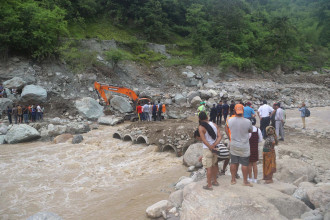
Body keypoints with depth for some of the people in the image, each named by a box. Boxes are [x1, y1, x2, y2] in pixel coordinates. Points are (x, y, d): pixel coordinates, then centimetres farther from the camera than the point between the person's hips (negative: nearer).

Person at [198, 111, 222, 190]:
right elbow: (219, 137, -6)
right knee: (213, 165, 22)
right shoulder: (214, 125, 3)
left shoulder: (201, 127, -14)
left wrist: (211, 148, -16)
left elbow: (204, 140, -19)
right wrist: (214, 145, -16)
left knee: (208, 168, 3)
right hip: (215, 148, 6)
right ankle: (215, 181, 35)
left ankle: (209, 185, 12)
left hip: (207, 149, -6)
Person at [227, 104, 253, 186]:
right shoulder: (248, 122, -18)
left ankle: (233, 179, 26)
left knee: (233, 163, 14)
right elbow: (251, 131, 1)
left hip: (233, 145, 2)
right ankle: (245, 181, 22)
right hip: (244, 147, -2)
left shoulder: (230, 120, -12)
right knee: (244, 164, 10)